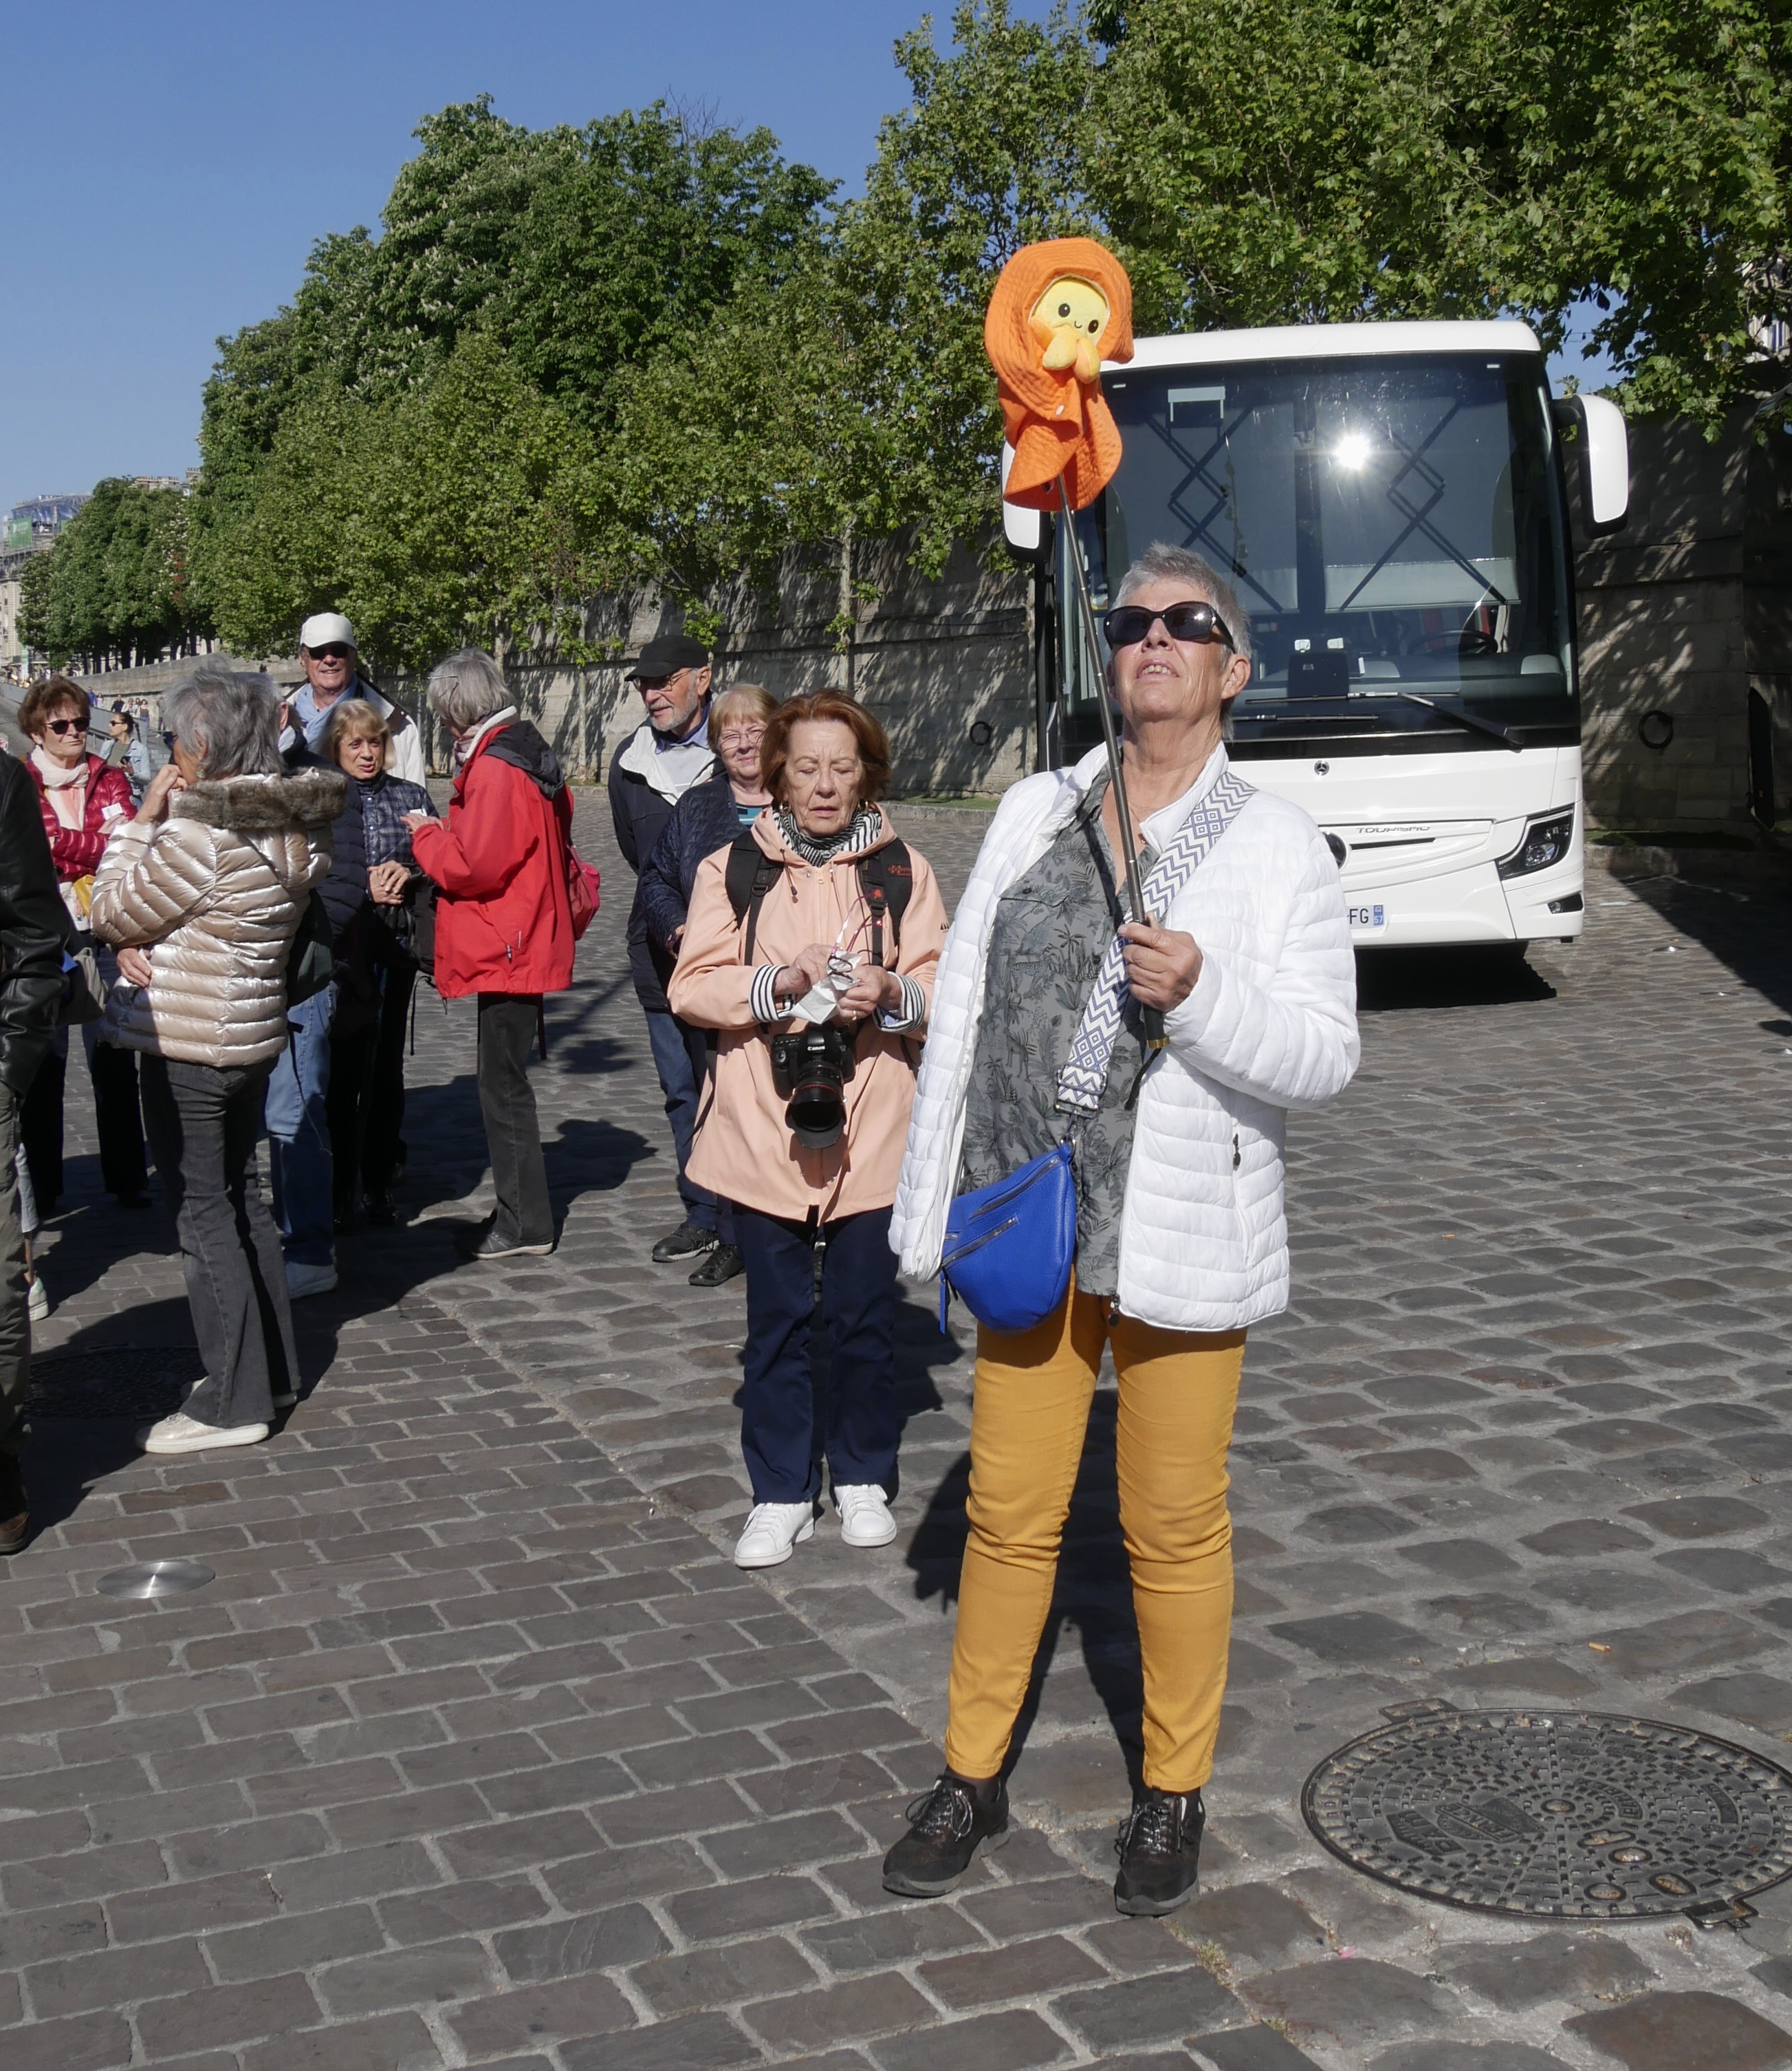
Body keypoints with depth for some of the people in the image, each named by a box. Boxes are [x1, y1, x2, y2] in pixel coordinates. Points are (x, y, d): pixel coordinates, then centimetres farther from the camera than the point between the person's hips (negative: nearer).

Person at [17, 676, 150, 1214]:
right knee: (44, 1063, 1)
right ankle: (41, 1188, 10)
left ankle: (127, 1179, 13)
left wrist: (73, 848, -16)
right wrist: (108, 842, -12)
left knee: (114, 1059, 4)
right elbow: (48, 841, -13)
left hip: (102, 932, 2)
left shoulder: (109, 779, 11)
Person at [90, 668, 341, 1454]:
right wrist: (138, 941, -7)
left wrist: (143, 817, -6)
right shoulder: (290, 823, 4)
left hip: (189, 1046, -8)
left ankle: (235, 1402, 8)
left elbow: (112, 912, -10)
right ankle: (272, 1367, 28)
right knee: (241, 1198, 19)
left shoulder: (201, 833, -22)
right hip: (254, 1034, 8)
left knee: (203, 1216, 1)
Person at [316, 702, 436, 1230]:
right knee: (344, 1067, -4)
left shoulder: (411, 797, 13)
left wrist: (409, 873, -10)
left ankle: (378, 1182, 18)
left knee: (387, 1065, 9)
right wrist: (364, 888, -13)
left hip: (397, 944, 4)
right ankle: (339, 1190, 4)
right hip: (343, 944, -4)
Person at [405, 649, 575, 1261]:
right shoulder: (528, 754, 14)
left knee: (503, 1086, -2)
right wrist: (443, 835, 14)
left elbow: (474, 866, -21)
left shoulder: (495, 769, -17)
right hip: (527, 944, 10)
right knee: (505, 1082, 16)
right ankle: (521, 1214, 24)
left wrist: (425, 835, -4)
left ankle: (525, 1224, 5)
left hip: (506, 951, -10)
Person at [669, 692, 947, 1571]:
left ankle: (863, 1478, 26)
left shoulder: (903, 871, 6)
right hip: (764, 1130, 0)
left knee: (864, 1316, 7)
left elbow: (945, 989, 4)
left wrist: (891, 993, -17)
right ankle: (780, 1492, 19)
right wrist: (781, 982, -18)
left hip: (872, 1130, 0)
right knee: (776, 1318, 7)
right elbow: (692, 987, -3)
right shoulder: (732, 868, 4)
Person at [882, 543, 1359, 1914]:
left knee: (1175, 1524, 8)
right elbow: (963, 1004, 10)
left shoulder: (1277, 844, -3)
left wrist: (1201, 992, -26)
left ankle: (1175, 1792, 28)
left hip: (1178, 1234, -3)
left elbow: (1325, 1057, -8)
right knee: (1010, 1509, 11)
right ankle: (974, 1775, 29)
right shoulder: (1034, 813, 8)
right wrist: (933, 1201, 8)